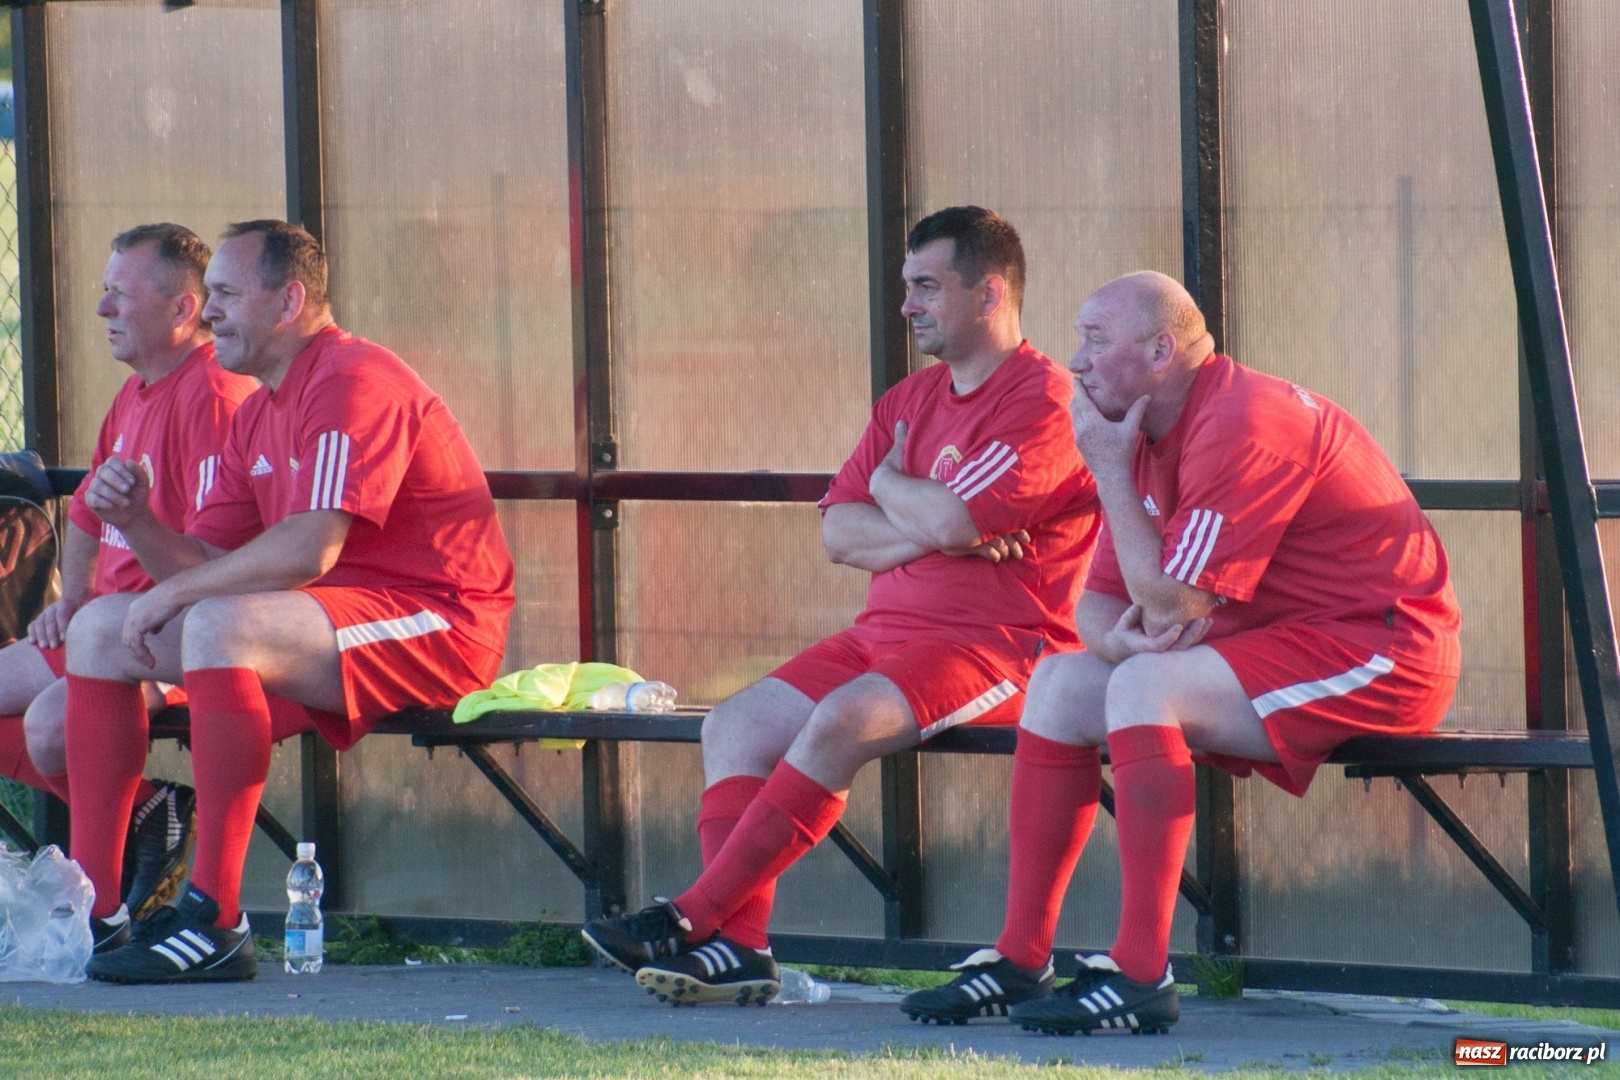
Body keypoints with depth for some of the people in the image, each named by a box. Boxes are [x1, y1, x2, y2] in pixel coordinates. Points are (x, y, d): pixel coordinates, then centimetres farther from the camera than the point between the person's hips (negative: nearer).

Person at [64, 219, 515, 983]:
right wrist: (140, 526, -8)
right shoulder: (259, 415, 17)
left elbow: (308, 551, -25)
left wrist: (175, 595, -17)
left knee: (218, 627, -35)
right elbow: (205, 563, 13)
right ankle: (90, 906, -1)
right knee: (99, 628, 6)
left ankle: (215, 917, -35)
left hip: (433, 623, -10)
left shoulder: (353, 383, -15)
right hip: (327, 627, 10)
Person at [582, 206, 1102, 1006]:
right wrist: (926, 529, -9)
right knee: (736, 724, -8)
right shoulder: (908, 401, 19)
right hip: (885, 634, 9)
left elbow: (950, 521, -21)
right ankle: (738, 945, -21)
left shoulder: (1041, 399, -8)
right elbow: (839, 533, 10)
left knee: (840, 721, -30)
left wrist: (890, 484, 1)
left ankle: (691, 918, -28)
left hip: (993, 646, -9)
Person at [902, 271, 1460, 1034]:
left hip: (1381, 651, -10)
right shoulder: (1147, 433, 9)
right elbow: (1099, 600, 9)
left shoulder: (1241, 427, -22)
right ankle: (1019, 958, 2)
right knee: (1060, 683, 4)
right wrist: (1116, 635, -16)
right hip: (1284, 646, 10)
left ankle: (1141, 977, -31)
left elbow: (1170, 606, -23)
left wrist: (1110, 473, -15)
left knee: (1146, 686, -29)